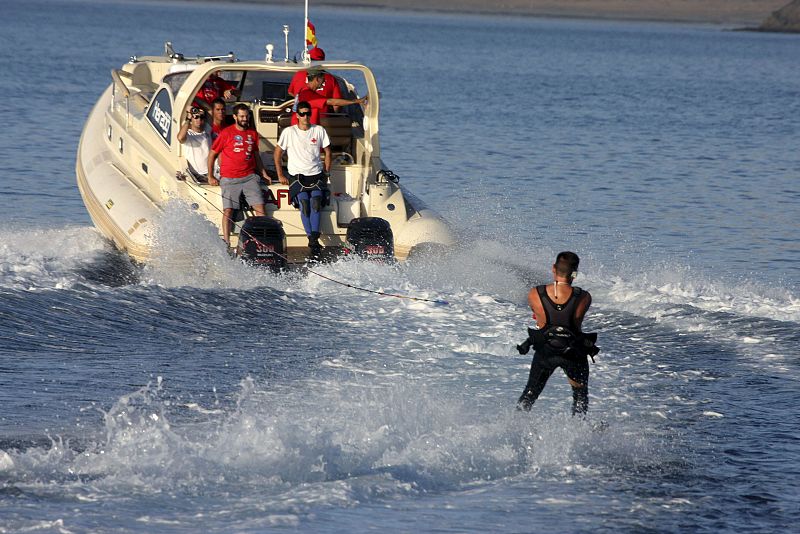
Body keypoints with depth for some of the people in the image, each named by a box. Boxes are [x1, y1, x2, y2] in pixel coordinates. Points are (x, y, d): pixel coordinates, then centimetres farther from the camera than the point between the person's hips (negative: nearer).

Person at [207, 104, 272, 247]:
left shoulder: (253, 134, 12)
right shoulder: (226, 133, -1)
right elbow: (212, 154, 4)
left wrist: (264, 174, 17)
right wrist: (210, 177, 2)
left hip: (249, 176, 3)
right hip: (229, 179, -3)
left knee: (260, 207, -7)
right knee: (228, 210, -4)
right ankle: (226, 243, 0)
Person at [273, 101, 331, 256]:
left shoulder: (319, 131, 8)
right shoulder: (289, 132, 2)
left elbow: (327, 151, 18)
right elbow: (277, 153, 8)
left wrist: (327, 172, 10)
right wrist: (280, 175, 5)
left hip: (316, 175, 1)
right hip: (297, 175, -1)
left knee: (316, 201, -25)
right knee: (304, 203, -25)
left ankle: (314, 239, -31)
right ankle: (312, 239, -25)